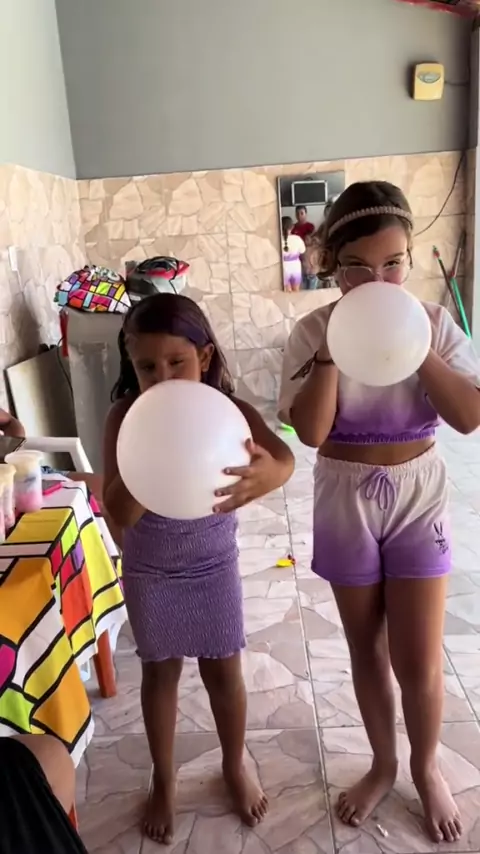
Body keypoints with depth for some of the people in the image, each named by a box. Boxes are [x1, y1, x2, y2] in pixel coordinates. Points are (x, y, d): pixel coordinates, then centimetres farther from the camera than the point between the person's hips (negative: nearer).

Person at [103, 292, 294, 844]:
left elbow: (283, 457, -39)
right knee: (160, 674, 18)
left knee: (223, 672, 16)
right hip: (149, 571, 0)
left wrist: (267, 474, -62)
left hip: (214, 565, 0)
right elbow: (119, 514, -25)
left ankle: (235, 766, 44)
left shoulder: (229, 410, -20)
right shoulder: (125, 417, -20)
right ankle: (163, 780, 42)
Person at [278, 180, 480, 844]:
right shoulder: (313, 331, -10)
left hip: (417, 503, 0)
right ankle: (382, 765, 41)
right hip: (346, 507, 0)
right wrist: (333, 346, -24)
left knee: (419, 662, 6)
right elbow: (310, 432, -18)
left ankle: (426, 768, 37)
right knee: (367, 651, 16)